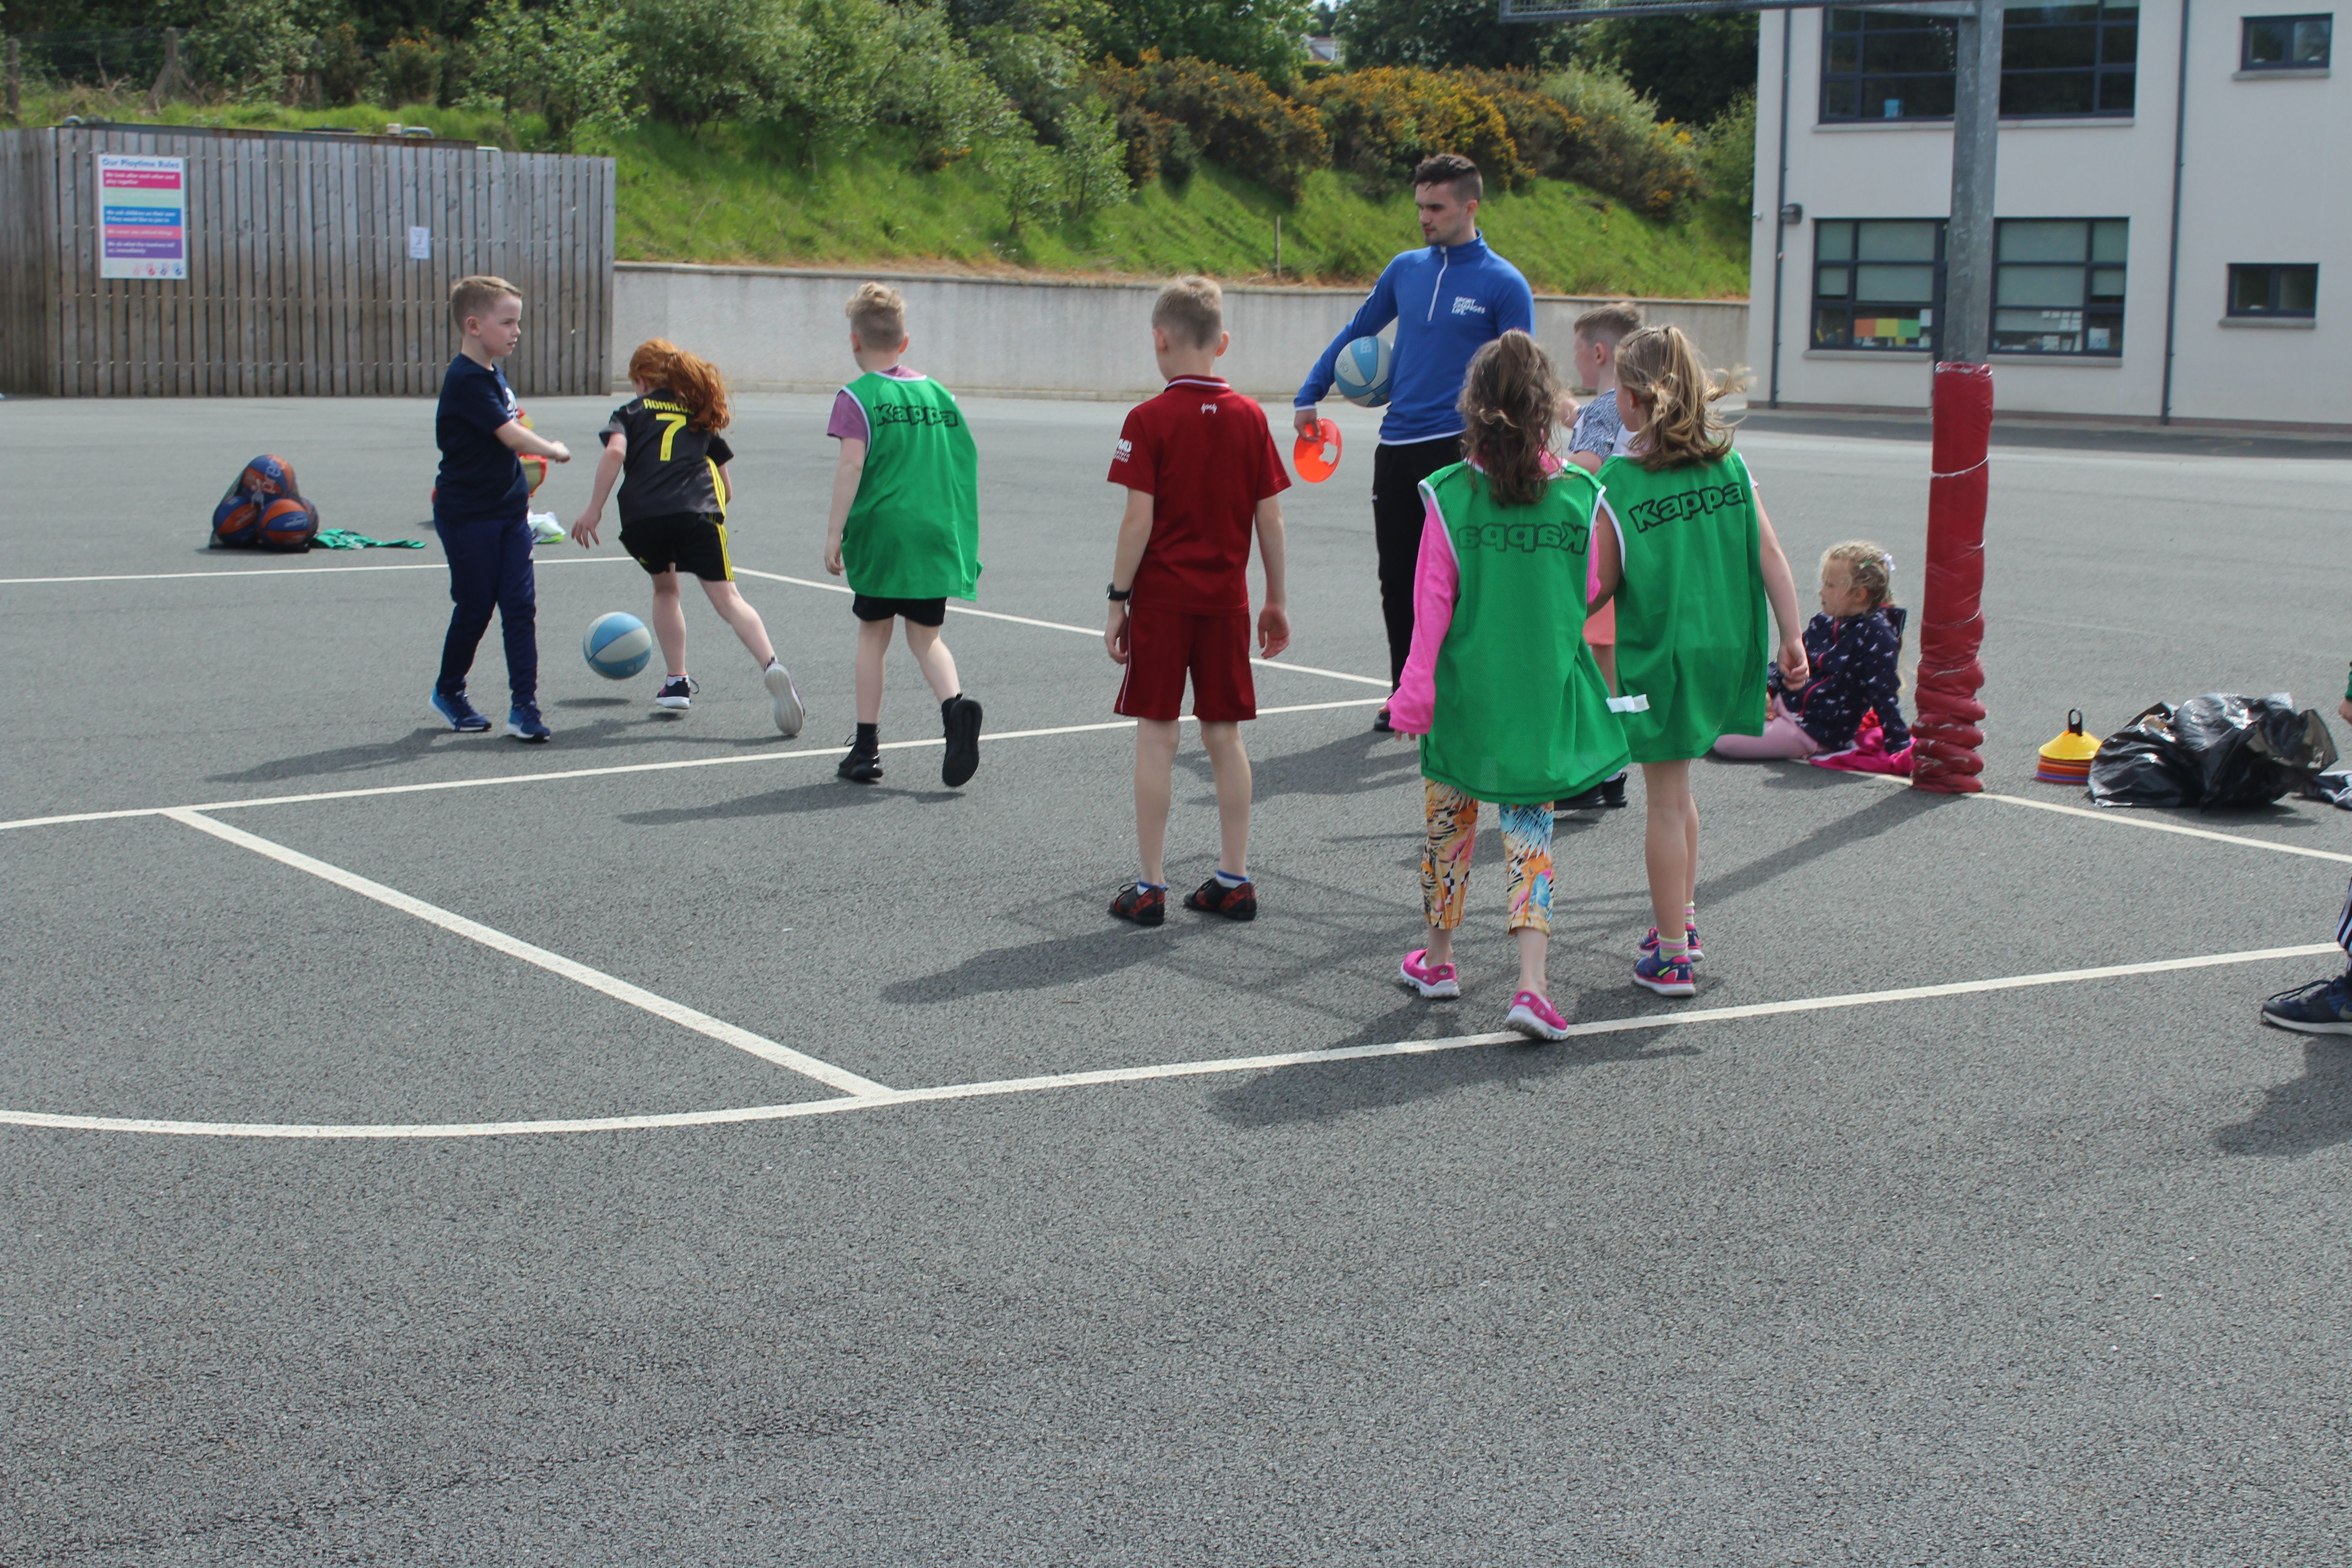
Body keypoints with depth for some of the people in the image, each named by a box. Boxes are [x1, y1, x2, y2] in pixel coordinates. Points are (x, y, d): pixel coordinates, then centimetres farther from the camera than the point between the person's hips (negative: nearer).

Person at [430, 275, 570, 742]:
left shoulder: (494, 373, 10)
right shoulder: (466, 380, -19)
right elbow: (512, 436, -22)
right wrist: (554, 450, -6)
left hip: (509, 511, 7)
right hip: (467, 516, -7)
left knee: (521, 607, -1)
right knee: (474, 608, 4)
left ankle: (524, 705, 0)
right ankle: (449, 692, 25)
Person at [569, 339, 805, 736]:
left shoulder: (631, 412, 20)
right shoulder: (701, 414, 29)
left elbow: (615, 452, -2)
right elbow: (727, 488, 26)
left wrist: (594, 509, -1)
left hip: (642, 515, 0)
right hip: (697, 513, 1)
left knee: (665, 588, 26)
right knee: (727, 598, -6)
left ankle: (676, 683, 24)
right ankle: (771, 664, -32)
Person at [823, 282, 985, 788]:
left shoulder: (857, 397, -4)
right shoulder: (939, 393, 10)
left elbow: (851, 466, -13)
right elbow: (963, 464, 12)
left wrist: (834, 532, -10)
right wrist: (960, 534, 21)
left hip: (881, 533, -3)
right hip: (936, 536, 4)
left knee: (873, 634, 9)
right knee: (926, 637, 11)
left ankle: (867, 747, 12)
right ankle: (956, 706, -17)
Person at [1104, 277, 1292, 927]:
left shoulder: (1149, 420, -9)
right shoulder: (1250, 417, 2)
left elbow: (1139, 519, -13)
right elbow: (1270, 519, 3)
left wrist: (1118, 600, -5)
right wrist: (1277, 600, 12)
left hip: (1161, 598, -3)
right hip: (1226, 598, 4)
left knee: (1156, 737, 2)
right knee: (1225, 736, 11)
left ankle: (1150, 886, 5)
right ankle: (1234, 881, 15)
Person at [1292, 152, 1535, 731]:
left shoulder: (1504, 284, -4)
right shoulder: (1406, 270, 11)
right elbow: (1355, 333, 23)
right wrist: (1309, 397, 19)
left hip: (1457, 450, -5)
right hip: (1396, 447, 5)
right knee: (1396, 579, 8)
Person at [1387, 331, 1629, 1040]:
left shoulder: (1449, 495, -11)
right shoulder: (1579, 495, -6)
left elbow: (1433, 601, -8)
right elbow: (1589, 598, 3)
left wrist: (1417, 685, -2)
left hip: (1466, 688, -1)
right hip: (1547, 690, 1)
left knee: (1450, 820, 16)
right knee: (1532, 830, 6)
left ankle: (1438, 959, 32)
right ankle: (1531, 984, -6)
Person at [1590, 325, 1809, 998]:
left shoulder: (1619, 484, -13)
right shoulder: (1729, 464, 0)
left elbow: (1601, 585, -9)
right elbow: (1770, 554, -1)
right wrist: (1792, 638, 4)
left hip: (1658, 656, -5)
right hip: (1727, 647, 5)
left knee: (1666, 801, 3)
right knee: (1677, 789, 23)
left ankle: (1672, 957, 7)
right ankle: (1680, 919, 32)